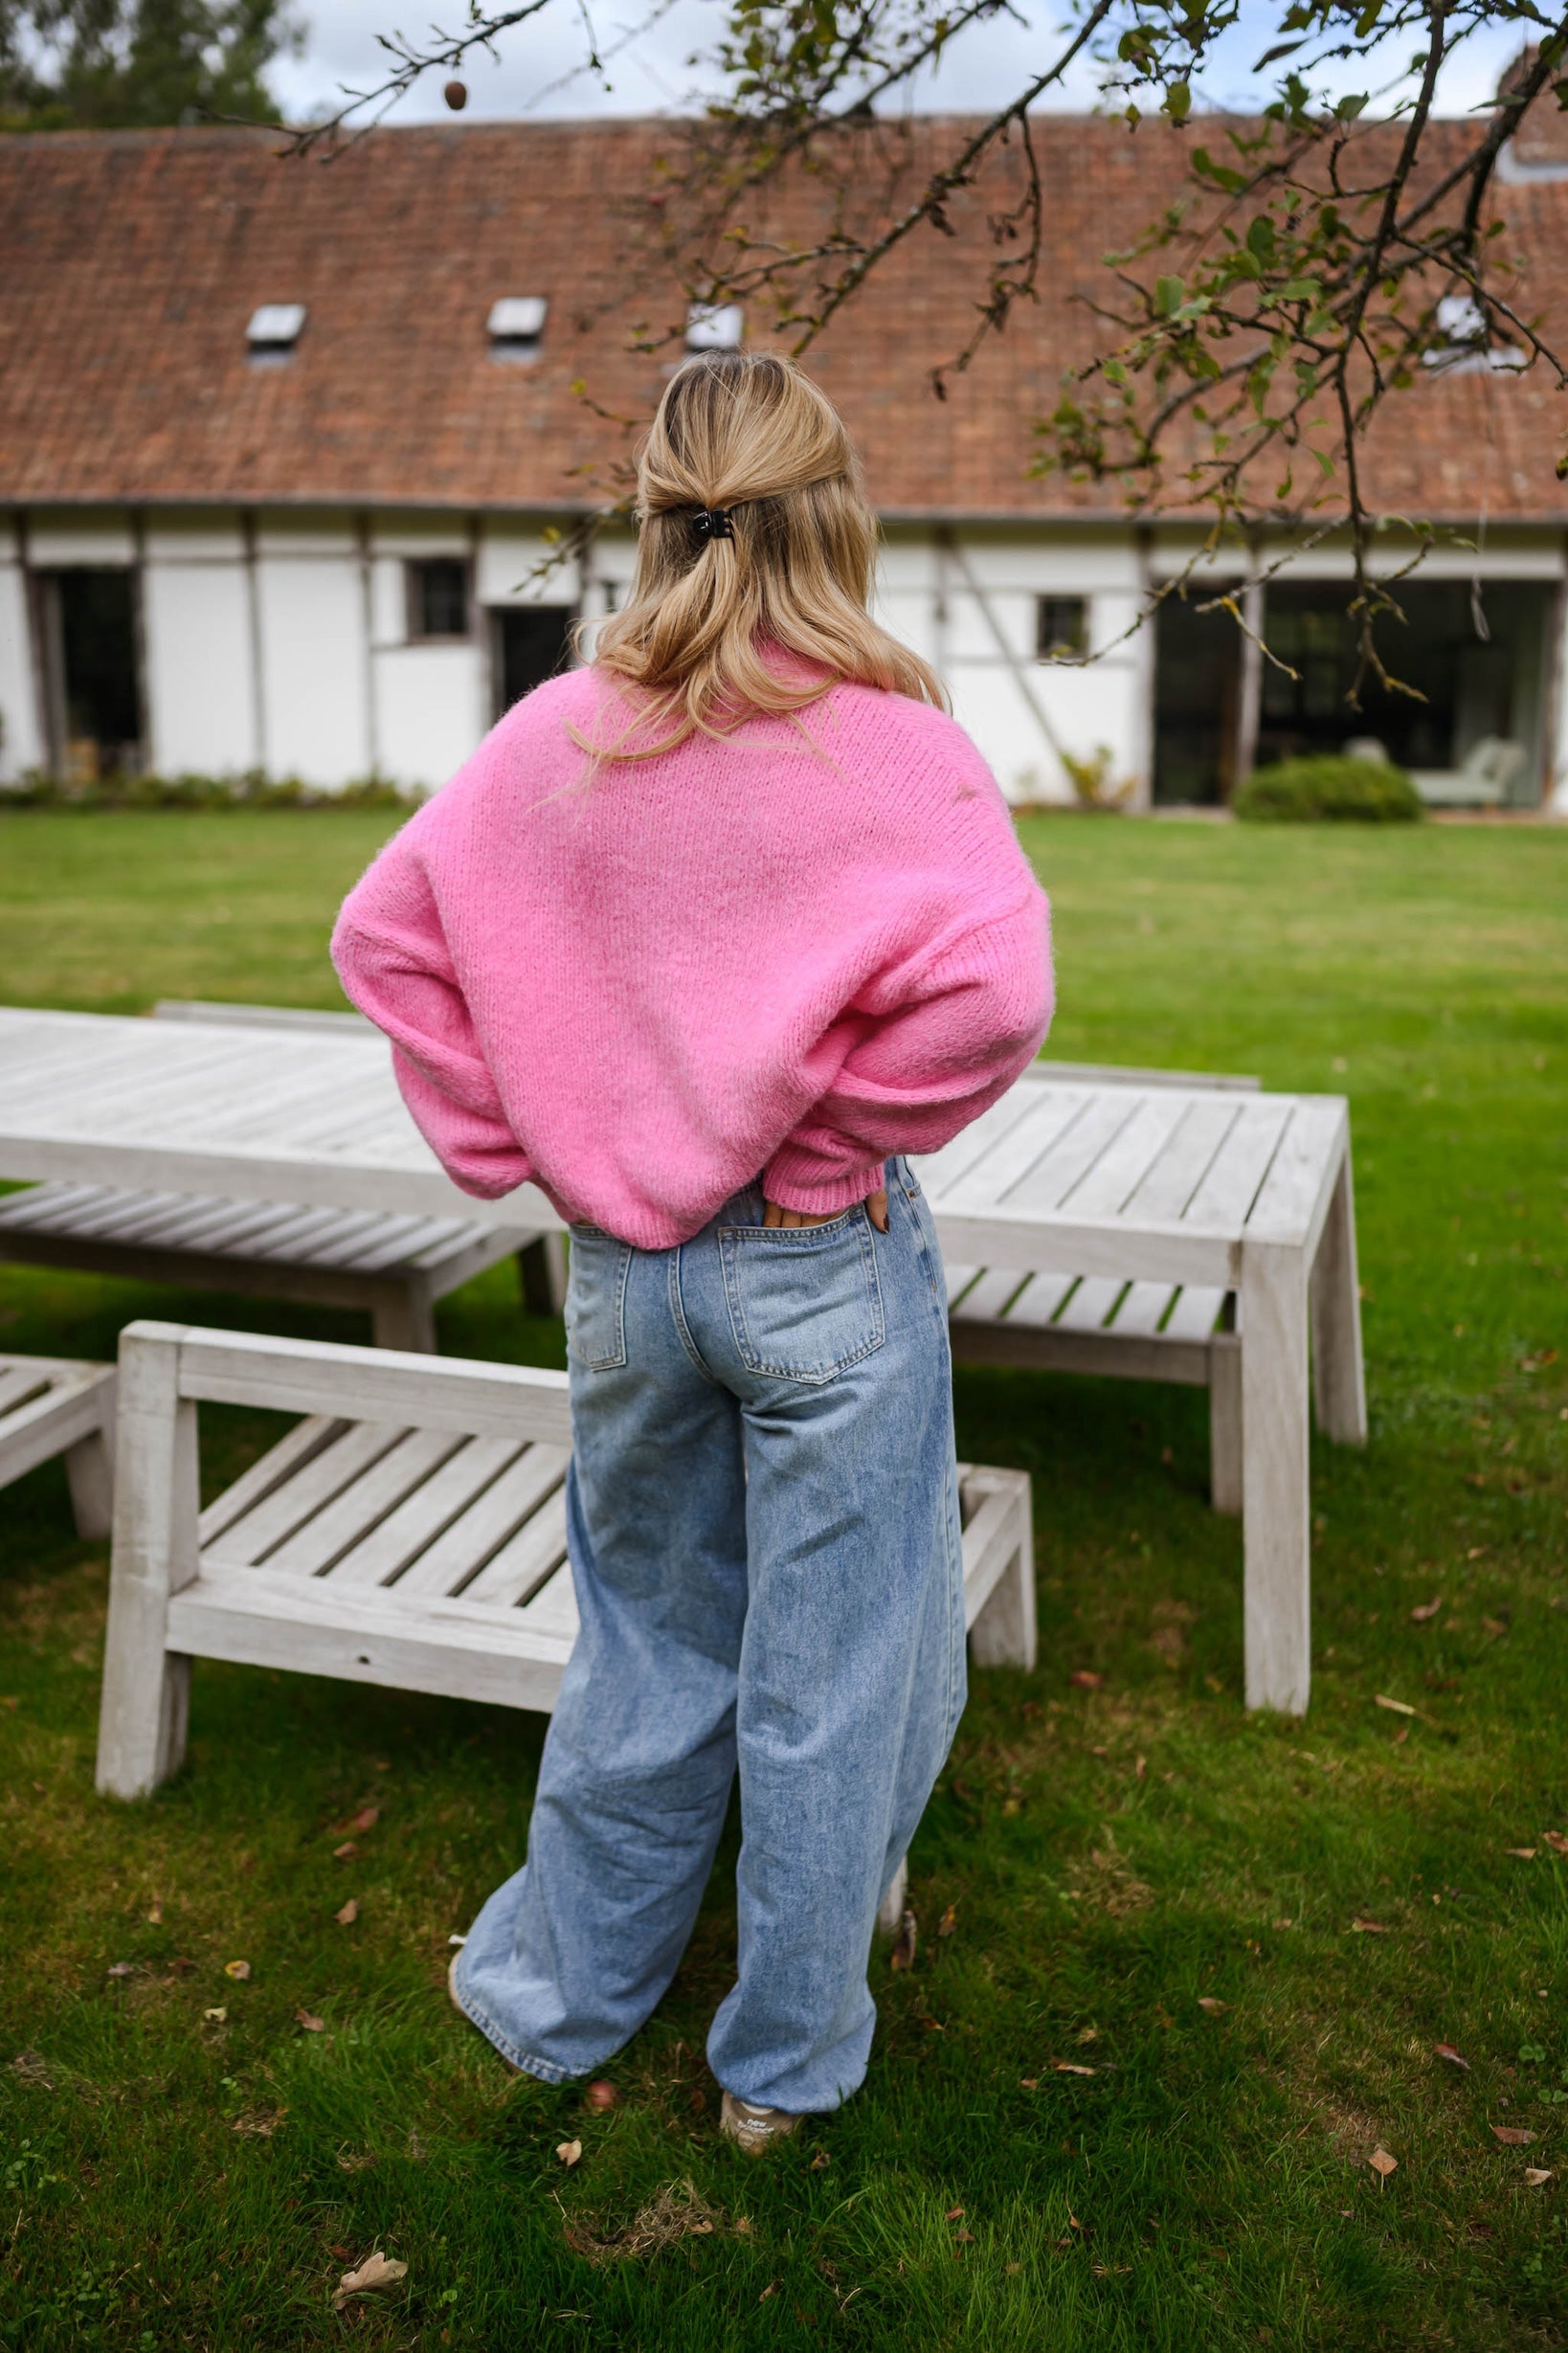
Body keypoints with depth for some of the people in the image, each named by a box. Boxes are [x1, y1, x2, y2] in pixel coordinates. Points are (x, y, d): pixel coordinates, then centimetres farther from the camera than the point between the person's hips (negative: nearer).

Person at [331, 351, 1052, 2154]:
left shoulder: (557, 737, 0)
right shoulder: (890, 744, -12)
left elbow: (385, 935, 4)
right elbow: (992, 987, -26)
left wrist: (509, 1143, 6)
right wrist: (848, 1129, -10)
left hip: (619, 1265, 5)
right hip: (827, 1274, -4)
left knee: (645, 1649, 23)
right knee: (829, 1677, 13)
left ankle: (562, 1995, 41)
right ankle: (785, 2059, 32)